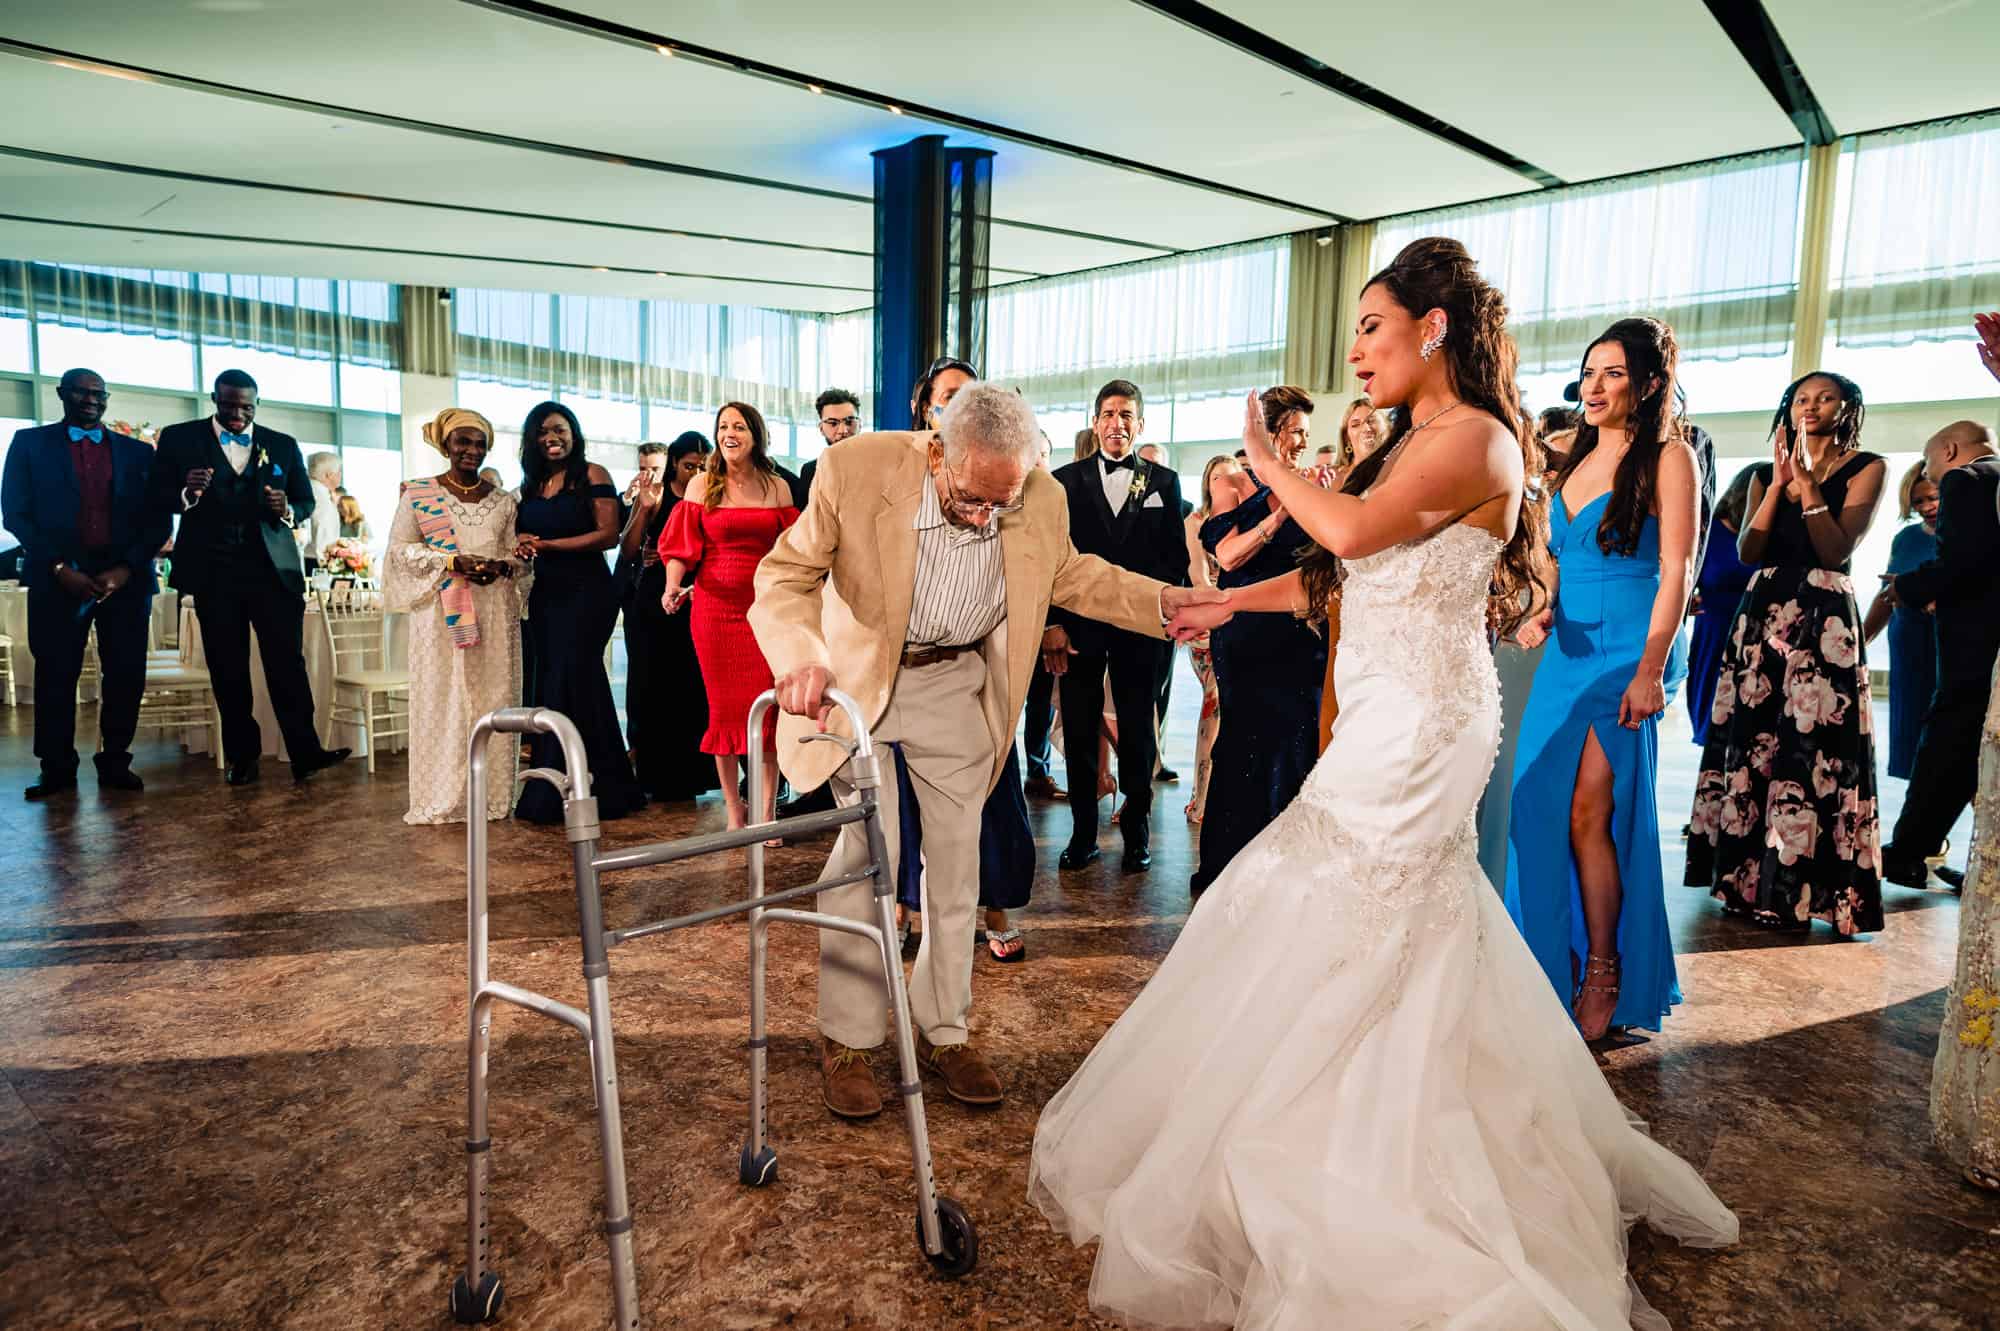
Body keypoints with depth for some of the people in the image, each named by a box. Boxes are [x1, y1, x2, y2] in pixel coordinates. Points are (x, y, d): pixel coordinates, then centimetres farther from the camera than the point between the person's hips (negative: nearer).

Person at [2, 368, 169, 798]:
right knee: (55, 676, 3)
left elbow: (157, 520, 6)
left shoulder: (138, 452, 12)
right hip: (58, 580, -1)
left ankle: (115, 763, 12)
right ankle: (57, 769, 13)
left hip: (126, 579, 1)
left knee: (126, 676, 0)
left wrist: (127, 569, -7)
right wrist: (60, 567, -9)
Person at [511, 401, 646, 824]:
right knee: (545, 685, 5)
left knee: (569, 682, -7)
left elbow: (608, 535, -11)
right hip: (544, 595, 6)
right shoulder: (529, 484, 15)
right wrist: (520, 546, -3)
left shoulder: (592, 475, -3)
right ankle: (550, 791, 12)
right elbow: (519, 535, 22)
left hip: (586, 593, -6)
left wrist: (547, 544, -14)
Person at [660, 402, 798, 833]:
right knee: (724, 706, 4)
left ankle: (766, 812, 3)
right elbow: (681, 547, 2)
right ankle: (734, 809, 15)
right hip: (714, 606, 0)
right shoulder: (701, 485, 6)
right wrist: (672, 587, -14)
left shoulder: (777, 487, 8)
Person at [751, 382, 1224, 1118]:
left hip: (957, 684, 3)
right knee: (866, 849, -7)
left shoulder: (1041, 499, -14)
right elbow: (787, 574, -16)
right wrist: (800, 659, -35)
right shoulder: (857, 469, -23)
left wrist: (1160, 600, -8)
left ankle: (943, 1030, 24)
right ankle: (848, 1041, 11)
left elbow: (1070, 575, 6)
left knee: (956, 858, 7)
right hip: (858, 679, -2)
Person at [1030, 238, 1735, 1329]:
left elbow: (1355, 531, -27)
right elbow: (1337, 576, 17)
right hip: (1382, 718, 9)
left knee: (1349, 932, -1)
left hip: (1418, 722, -9)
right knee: (1390, 934, 15)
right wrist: (1224, 604, 17)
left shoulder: (1477, 439, -12)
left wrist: (1270, 467, -10)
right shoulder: (1411, 442, 16)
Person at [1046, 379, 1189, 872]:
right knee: (1079, 730, 4)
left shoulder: (1164, 482, 9)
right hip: (1077, 623, 0)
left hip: (1140, 624, 0)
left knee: (1137, 731, 7)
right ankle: (1083, 832, 15)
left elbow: (1176, 556, 6)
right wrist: (1051, 623, -6)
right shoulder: (1065, 480, 7)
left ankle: (1137, 832, 20)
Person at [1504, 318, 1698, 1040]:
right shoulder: (1580, 457, 15)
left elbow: (1676, 570, -11)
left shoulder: (1666, 454, -5)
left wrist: (1650, 669, -18)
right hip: (1568, 649, 7)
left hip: (1628, 651, -7)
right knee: (1540, 808, 4)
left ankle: (1605, 974, 8)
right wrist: (1544, 612, 4)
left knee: (1588, 810, -9)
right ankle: (1555, 966, 18)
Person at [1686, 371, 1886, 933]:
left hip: (1825, 617, -4)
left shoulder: (1865, 468, 4)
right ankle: (1749, 878, 12)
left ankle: (1799, 888, 1)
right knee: (1751, 738, 3)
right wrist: (1780, 481, -4)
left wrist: (1808, 482, -9)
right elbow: (1747, 551, 1)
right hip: (1762, 612, 4)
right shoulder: (1765, 473, 14)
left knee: (1810, 748, -8)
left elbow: (1836, 551, -8)